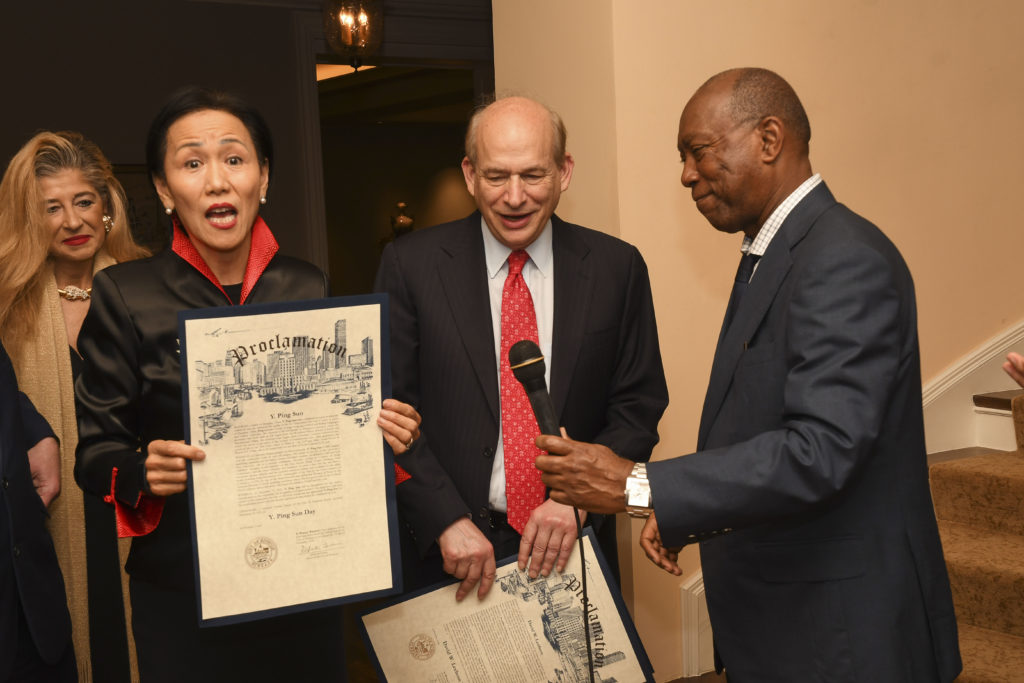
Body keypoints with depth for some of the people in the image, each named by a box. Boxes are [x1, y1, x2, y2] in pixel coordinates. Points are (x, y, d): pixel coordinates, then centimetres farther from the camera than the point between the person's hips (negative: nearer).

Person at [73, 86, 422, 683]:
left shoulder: (309, 289, 1)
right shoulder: (125, 296, -5)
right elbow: (95, 451, -4)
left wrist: (386, 434, -12)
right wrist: (143, 471, -25)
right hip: (180, 594, -2)